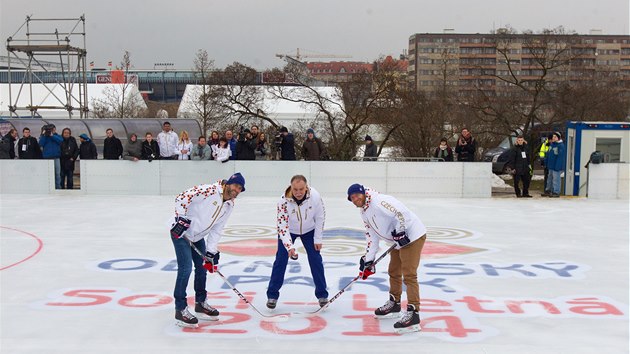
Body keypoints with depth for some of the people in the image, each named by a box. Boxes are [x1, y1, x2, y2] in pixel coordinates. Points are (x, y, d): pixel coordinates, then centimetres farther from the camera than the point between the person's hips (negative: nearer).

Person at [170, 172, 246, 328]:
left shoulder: (229, 206, 1)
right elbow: (182, 197, -25)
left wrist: (211, 253, -3)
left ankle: (201, 303, 34)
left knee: (203, 267, 16)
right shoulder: (209, 190, -24)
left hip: (198, 236, 9)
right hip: (180, 232, -9)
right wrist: (181, 219, -28)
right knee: (185, 269, -13)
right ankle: (180, 310, -4)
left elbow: (216, 229, 3)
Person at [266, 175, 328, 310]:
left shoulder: (315, 196, -29)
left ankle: (322, 295, 13)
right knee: (280, 260, -5)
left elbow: (320, 217, -13)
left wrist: (318, 239, -9)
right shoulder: (284, 201, -33)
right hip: (288, 231, -1)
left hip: (309, 230, 1)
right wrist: (289, 247, -40)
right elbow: (282, 225, -30)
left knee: (316, 260, -1)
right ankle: (272, 295, 7)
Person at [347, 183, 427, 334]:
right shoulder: (365, 212, 11)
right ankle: (394, 304, 40)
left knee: (409, 275, -14)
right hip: (399, 240, 11)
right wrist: (368, 260, 10)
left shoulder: (378, 201, -21)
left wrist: (399, 232, -27)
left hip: (412, 235, -11)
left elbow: (401, 212, -30)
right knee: (393, 272, 22)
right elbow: (372, 236, 14)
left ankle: (413, 315, -16)